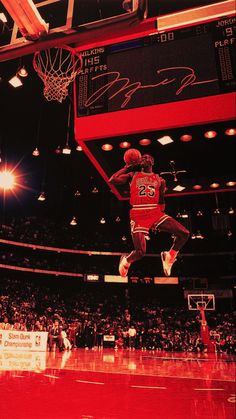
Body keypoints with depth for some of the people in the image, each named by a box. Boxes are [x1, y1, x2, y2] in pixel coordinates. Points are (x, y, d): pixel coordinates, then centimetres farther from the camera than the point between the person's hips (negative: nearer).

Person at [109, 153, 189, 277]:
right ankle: (126, 261, 23)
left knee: (184, 233, -12)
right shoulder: (132, 175, 11)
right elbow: (112, 180, 0)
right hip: (139, 215, -3)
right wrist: (126, 168, 9)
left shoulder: (159, 179, 16)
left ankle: (169, 256, 14)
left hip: (156, 212, 3)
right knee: (140, 252, -13)